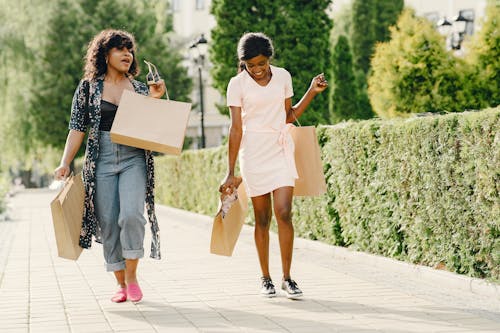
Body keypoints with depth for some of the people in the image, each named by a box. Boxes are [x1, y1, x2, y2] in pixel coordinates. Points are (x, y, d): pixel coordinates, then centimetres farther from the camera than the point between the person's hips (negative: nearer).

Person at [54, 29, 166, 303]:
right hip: (101, 160, 0)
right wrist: (65, 162, -5)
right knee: (108, 222, 0)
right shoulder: (88, 87, 7)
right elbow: (77, 127, 4)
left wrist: (155, 99, -4)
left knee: (131, 214, -19)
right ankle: (121, 284, 11)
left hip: (134, 159, 0)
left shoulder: (140, 89, 11)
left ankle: (132, 276, -3)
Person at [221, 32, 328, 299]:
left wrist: (312, 92, 7)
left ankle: (287, 277, -3)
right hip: (254, 152, -2)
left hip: (281, 150, 2)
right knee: (262, 218, 3)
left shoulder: (283, 76, 6)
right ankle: (266, 279, 13)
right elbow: (236, 129, -3)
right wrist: (231, 172, -5)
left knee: (284, 213, -10)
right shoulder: (238, 84, -2)